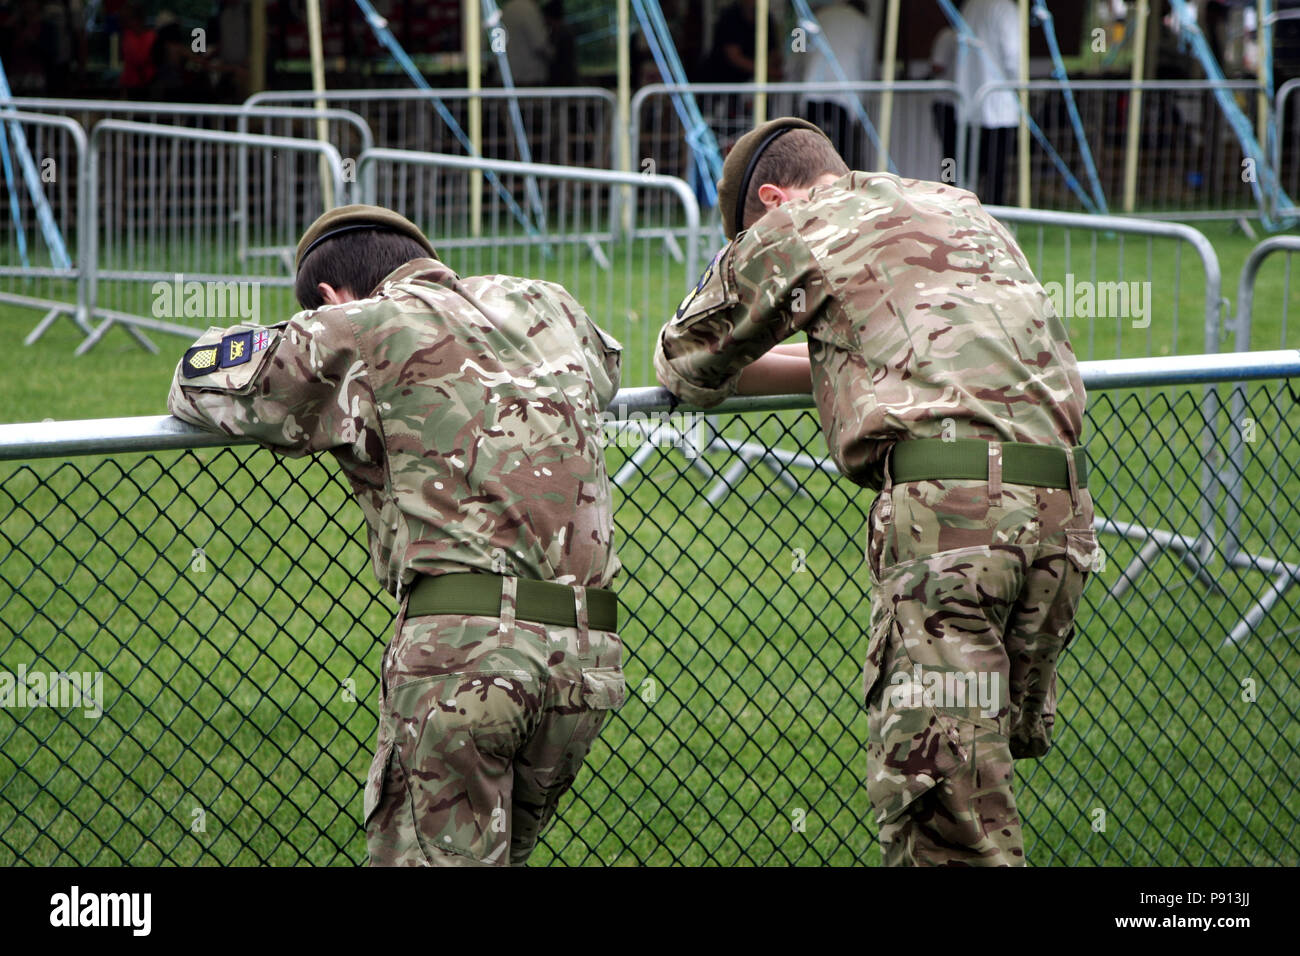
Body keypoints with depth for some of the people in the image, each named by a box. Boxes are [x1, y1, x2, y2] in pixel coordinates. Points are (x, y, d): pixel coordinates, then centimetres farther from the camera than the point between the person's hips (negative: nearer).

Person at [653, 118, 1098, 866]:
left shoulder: (792, 227, 12)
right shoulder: (962, 208, 30)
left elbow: (683, 363, 24)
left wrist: (811, 368, 39)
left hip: (951, 501, -7)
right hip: (1062, 503, 7)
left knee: (930, 785, -9)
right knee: (984, 765, 15)